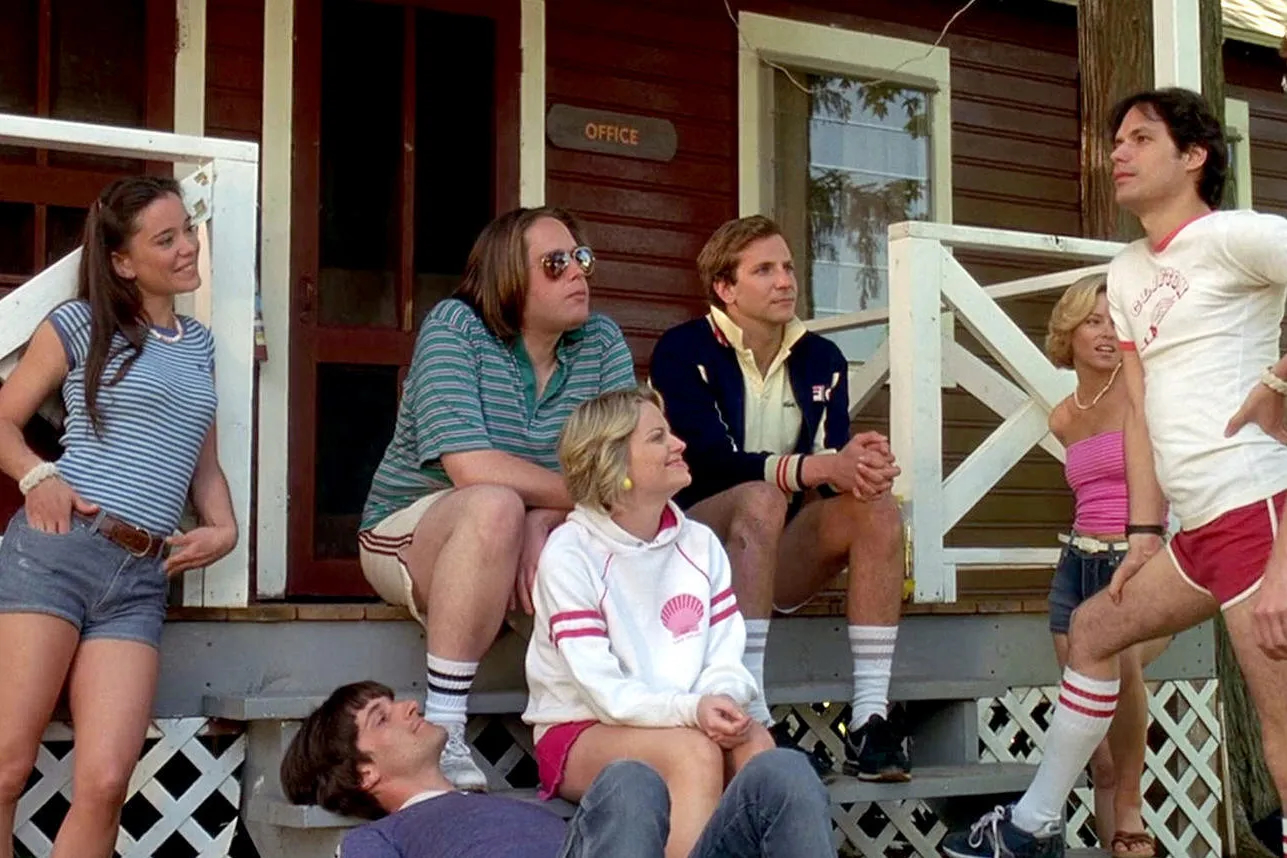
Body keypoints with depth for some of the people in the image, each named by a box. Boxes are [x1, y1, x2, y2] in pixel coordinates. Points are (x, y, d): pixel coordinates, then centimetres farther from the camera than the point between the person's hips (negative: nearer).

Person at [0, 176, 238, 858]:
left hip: (141, 578, 4)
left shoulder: (199, 345, 20)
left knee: (105, 783, -9)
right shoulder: (80, 324, 5)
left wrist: (224, 528, 6)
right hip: (55, 550, -4)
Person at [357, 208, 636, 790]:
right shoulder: (454, 328, -15)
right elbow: (472, 469, -28)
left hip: (544, 544, 5)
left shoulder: (603, 342, -1)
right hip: (412, 532, -4)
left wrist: (543, 520, -30)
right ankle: (442, 733, -32)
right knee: (496, 507, -38)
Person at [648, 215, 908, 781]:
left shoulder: (821, 359, 9)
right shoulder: (684, 352, -8)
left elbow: (832, 462, -1)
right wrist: (818, 468, -35)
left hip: (778, 559, 5)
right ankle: (751, 722, -40)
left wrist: (861, 469, -27)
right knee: (760, 498, -35)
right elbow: (713, 461, -22)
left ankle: (870, 721, -27)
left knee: (877, 507, -22)